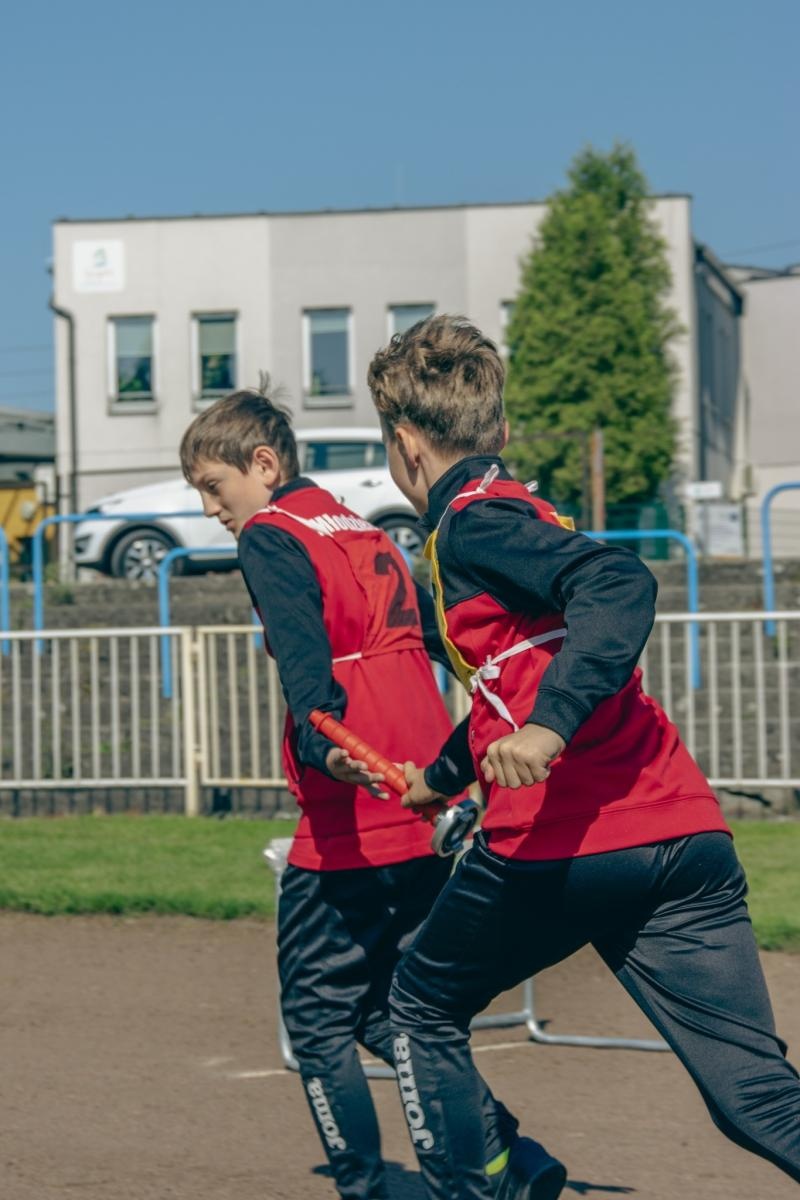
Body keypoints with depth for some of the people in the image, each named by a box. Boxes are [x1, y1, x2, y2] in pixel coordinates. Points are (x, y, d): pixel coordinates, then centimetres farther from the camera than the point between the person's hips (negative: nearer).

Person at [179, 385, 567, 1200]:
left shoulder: (271, 536, -4)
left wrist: (321, 740, -39)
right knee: (387, 1013, 17)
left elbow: (302, 652, -23)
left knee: (317, 1019, 5)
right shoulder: (368, 536, 20)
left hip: (348, 826, -8)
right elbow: (451, 641, 24)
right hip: (429, 815, 8)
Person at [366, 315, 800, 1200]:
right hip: (684, 833, 7)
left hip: (559, 847, -7)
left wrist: (549, 727, -30)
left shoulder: (473, 522, -2)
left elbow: (621, 586, -20)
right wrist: (442, 775, 52)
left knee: (423, 1006, 20)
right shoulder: (511, 510, 25)